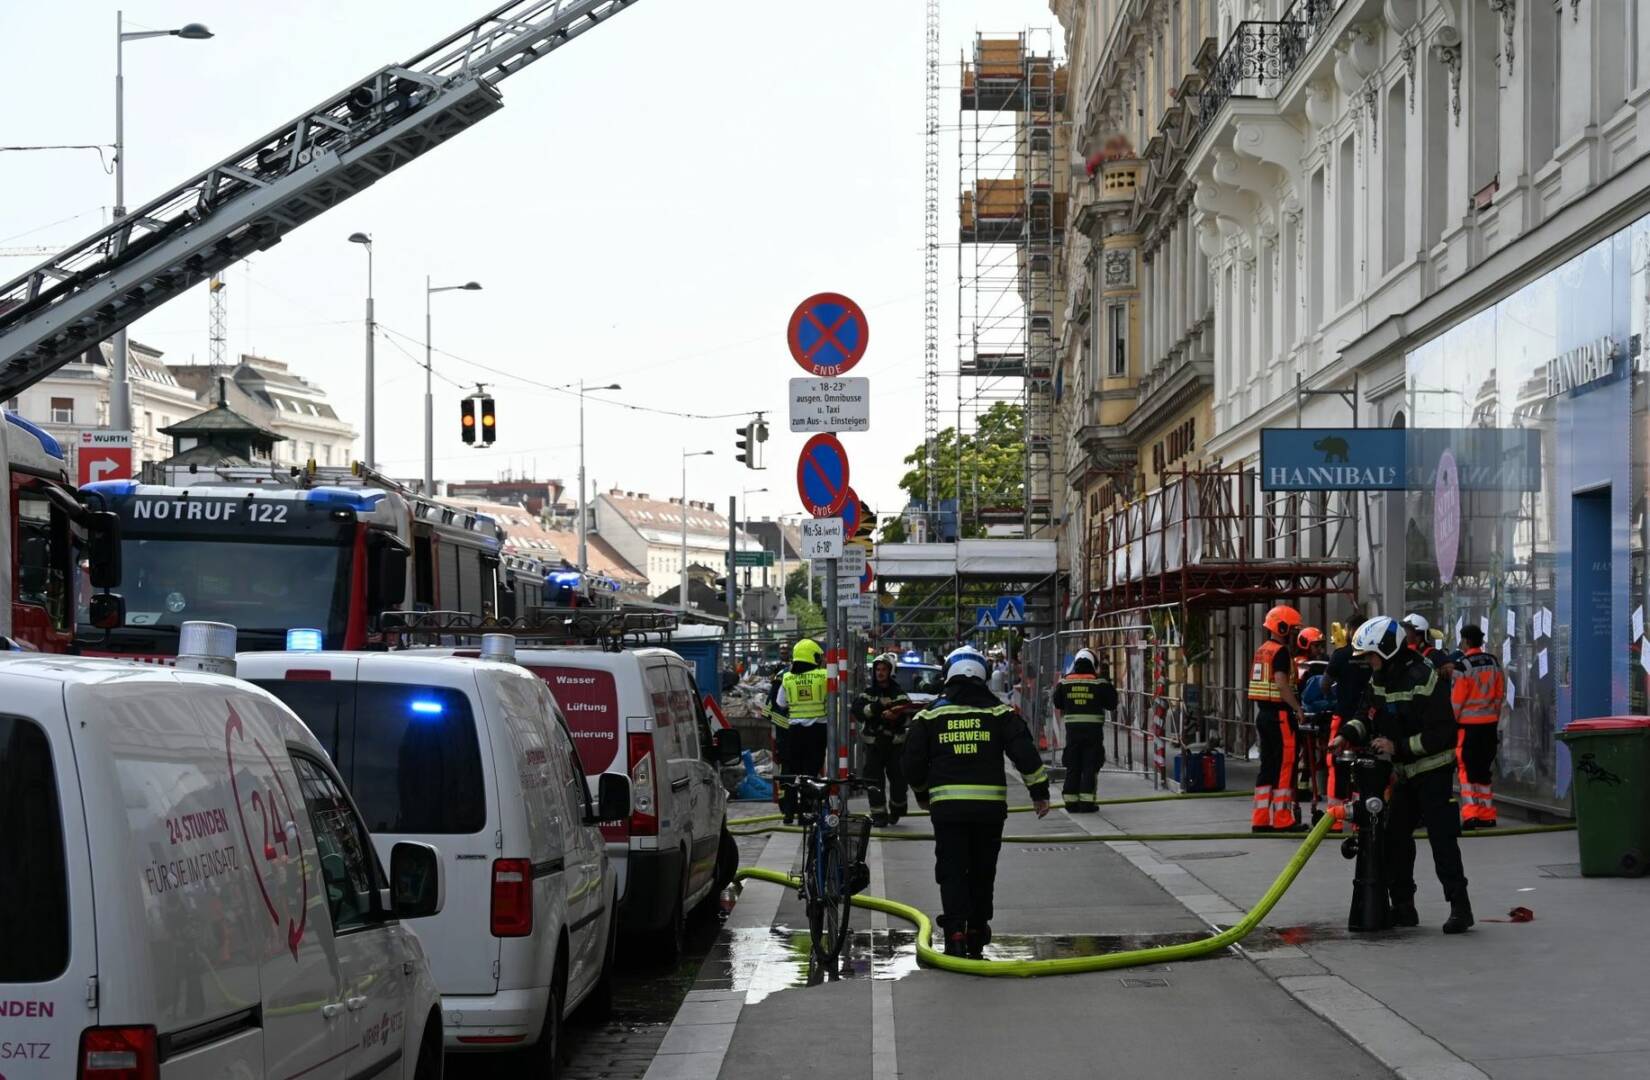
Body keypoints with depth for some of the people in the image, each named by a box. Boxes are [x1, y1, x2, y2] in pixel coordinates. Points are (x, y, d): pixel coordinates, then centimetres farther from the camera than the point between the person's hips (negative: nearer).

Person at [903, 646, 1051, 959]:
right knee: (982, 871, 13)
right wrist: (1040, 791, 5)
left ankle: (955, 934, -11)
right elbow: (1025, 752, -3)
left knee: (952, 871, 3)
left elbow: (913, 762, 10)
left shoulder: (930, 714, 6)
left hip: (947, 805, -1)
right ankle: (977, 935, 21)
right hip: (990, 805, 1)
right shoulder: (999, 711, 4)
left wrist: (923, 793, 27)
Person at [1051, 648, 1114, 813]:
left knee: (1072, 767, 10)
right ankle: (1087, 802, -3)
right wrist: (1109, 686, 12)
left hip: (1072, 729, 3)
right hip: (1093, 730, -3)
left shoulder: (1064, 683, 1)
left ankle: (1071, 802, 10)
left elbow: (1058, 705, 10)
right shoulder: (1100, 683, -7)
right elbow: (1111, 705, -1)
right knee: (1090, 767, 1)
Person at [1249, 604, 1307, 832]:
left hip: (1263, 713, 9)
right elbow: (1282, 684, -22)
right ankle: (1283, 820, -4)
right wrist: (1298, 709, -18)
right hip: (1279, 713, -9)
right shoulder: (1280, 651, -13)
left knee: (1267, 766, 12)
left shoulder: (1261, 651, 15)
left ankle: (1260, 820, 12)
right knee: (1284, 767, -5)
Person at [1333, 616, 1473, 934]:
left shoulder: (1424, 679, -20)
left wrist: (1398, 746, -24)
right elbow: (1367, 715, 12)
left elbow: (1441, 734, -23)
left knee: (1442, 839, -11)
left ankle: (1460, 907, -8)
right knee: (1394, 838, 10)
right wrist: (1347, 734, -8)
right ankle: (1402, 906, 18)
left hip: (1433, 772, -9)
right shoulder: (1380, 679, 7)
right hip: (1403, 773, 9)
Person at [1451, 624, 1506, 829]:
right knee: (1485, 768, 14)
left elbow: (1456, 698, -13)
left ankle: (1471, 814, -11)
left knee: (1467, 768, -3)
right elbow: (1500, 694, 12)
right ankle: (1487, 815, 18)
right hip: (1490, 723, 6)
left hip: (1468, 724, -6)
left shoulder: (1463, 664, -14)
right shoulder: (1494, 662, 7)